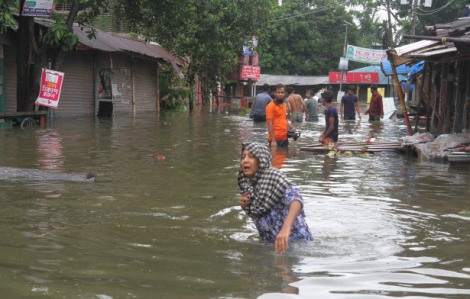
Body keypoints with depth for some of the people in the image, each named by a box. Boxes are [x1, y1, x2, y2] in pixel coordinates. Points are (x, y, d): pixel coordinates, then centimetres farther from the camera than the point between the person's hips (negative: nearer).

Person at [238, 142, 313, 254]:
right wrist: (244, 205, -3)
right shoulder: (247, 183, 6)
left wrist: (286, 228, -52)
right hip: (269, 240, 8)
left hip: (294, 239, -8)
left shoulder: (273, 175, -17)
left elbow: (295, 198, -35)